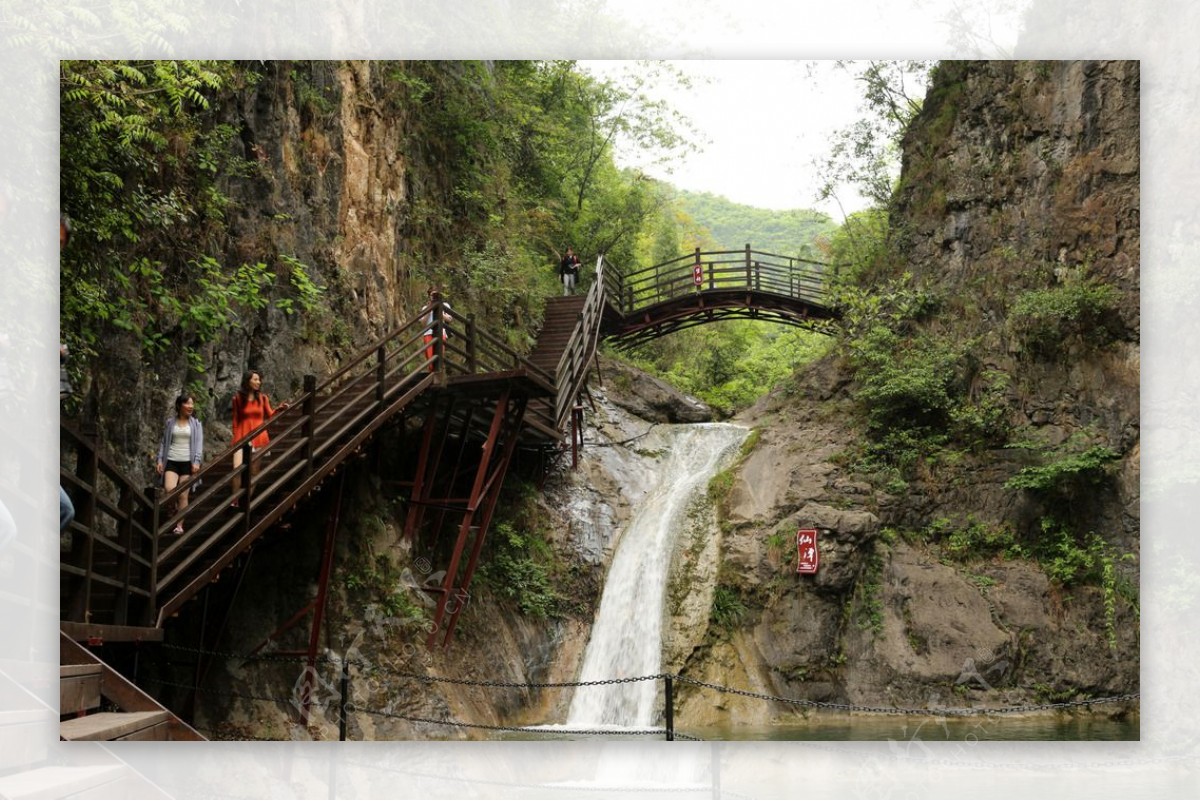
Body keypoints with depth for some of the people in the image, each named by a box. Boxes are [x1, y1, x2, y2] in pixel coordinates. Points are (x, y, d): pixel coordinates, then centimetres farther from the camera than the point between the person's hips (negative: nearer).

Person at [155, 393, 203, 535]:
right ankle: (175, 507, 13)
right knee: (169, 489, -19)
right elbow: (164, 442, 10)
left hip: (187, 462, 0)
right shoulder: (170, 422, 7)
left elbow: (199, 444, -1)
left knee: (183, 495, -3)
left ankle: (180, 525, 6)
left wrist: (196, 462, -13)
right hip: (171, 461, 0)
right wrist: (160, 460, 1)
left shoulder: (196, 424, 5)